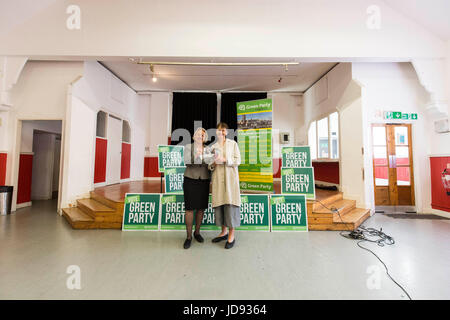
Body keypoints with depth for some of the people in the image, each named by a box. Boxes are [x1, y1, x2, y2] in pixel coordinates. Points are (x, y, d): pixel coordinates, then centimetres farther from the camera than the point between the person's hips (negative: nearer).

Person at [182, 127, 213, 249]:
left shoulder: (208, 150, 7)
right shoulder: (188, 147, 0)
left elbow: (210, 165, 7)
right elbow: (187, 162, -15)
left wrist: (210, 181, -4)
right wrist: (196, 155, -29)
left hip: (204, 182, 3)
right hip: (190, 180, -2)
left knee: (201, 208, 8)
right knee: (189, 208, -2)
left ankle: (197, 232, 26)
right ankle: (189, 236, 12)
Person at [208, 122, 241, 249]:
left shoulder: (233, 144, 7)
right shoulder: (213, 147, 16)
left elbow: (238, 160, -1)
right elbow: (210, 165, 16)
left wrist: (224, 160, -14)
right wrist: (213, 164, -6)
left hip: (230, 178, -3)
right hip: (218, 179, 4)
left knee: (230, 204, -3)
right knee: (219, 204, 6)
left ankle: (231, 235, 10)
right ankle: (224, 232, 23)